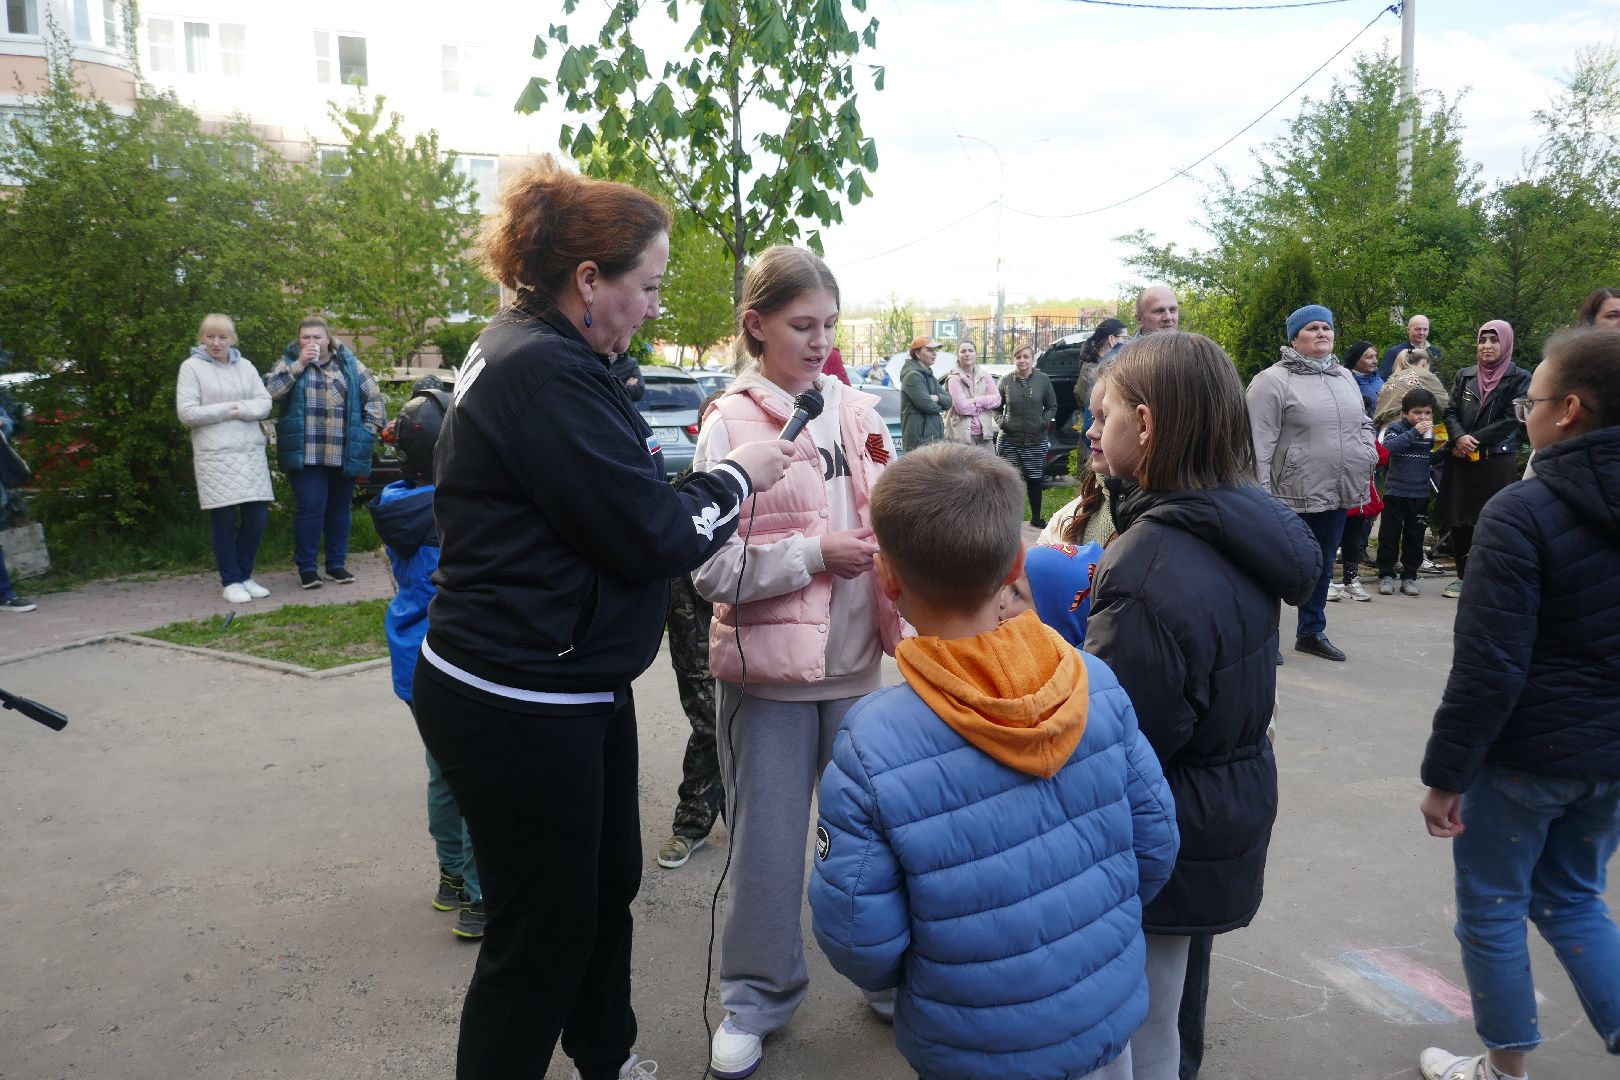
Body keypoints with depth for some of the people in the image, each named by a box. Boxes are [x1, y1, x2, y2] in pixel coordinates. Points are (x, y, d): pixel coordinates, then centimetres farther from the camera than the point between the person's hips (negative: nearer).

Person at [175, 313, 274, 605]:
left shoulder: (245, 366, 12)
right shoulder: (191, 367, 0)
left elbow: (265, 402, 5)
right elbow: (187, 413, -7)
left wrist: (241, 409, -12)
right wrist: (227, 410, -7)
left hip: (251, 451, 4)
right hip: (215, 453, -4)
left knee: (257, 515, 2)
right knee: (224, 518, -1)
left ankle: (245, 575, 18)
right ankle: (231, 581, 11)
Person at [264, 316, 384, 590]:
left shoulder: (349, 364, 8)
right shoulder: (289, 363, 6)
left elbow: (374, 398, 9)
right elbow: (269, 391, -11)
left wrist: (369, 431, 1)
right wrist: (299, 365, -14)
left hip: (344, 454, 2)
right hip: (305, 454, -2)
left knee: (339, 508, 10)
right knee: (310, 507, -7)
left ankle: (336, 564, 22)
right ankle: (306, 567, 4)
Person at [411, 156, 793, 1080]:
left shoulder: (535, 354, 12)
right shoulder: (544, 371, -22)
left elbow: (609, 494, 15)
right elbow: (649, 535, -22)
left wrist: (693, 476, 3)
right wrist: (736, 478, -6)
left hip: (575, 685, 11)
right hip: (518, 706, -11)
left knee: (609, 884, 23)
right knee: (544, 932, 5)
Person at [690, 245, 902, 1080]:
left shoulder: (856, 414, 5)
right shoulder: (729, 425, -8)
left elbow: (887, 526, 14)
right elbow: (710, 566, -14)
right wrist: (816, 554, -18)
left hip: (854, 663, 4)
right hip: (767, 667, -4)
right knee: (769, 838, 9)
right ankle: (758, 993, 30)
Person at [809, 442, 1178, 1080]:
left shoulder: (871, 747, -27)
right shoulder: (1096, 684, -16)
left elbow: (860, 945, -19)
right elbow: (1156, 845, -5)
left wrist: (899, 977, 4)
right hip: (1110, 1026, 3)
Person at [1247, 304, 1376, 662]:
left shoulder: (1345, 378, 14)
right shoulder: (1273, 380, -10)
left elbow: (1363, 423, 25)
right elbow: (1260, 441, -14)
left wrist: (1367, 455, 7)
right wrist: (1262, 493, -17)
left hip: (1337, 492, 7)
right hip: (1293, 495, -7)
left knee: (1323, 566, 17)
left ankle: (1311, 632, 30)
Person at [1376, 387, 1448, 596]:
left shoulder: (1429, 433, 9)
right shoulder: (1396, 428, -7)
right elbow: (1387, 447, -27)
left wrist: (1444, 451, 3)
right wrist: (1414, 432, -28)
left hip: (1420, 494, 5)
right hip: (1395, 491, -4)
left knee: (1415, 537, 9)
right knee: (1389, 536, 1)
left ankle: (1409, 577, 17)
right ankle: (1386, 576, 11)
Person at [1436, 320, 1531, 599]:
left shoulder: (1519, 379, 0)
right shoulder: (1464, 376, 12)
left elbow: (1512, 421, -7)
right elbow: (1450, 412, 7)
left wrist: (1473, 440, -12)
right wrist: (1459, 437, -13)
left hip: (1498, 461, -4)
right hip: (1461, 460, 4)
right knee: (1457, 520, 5)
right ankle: (1464, 575, 18)